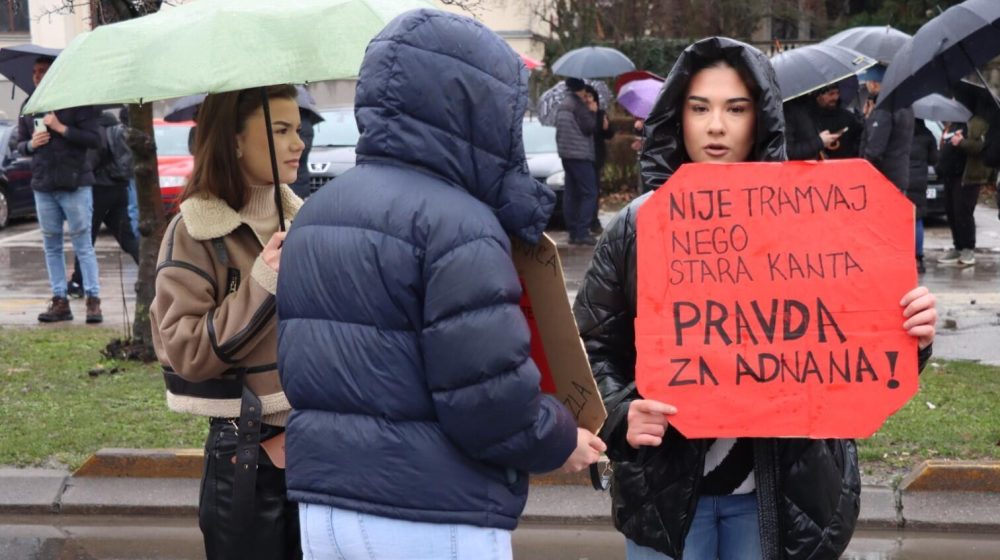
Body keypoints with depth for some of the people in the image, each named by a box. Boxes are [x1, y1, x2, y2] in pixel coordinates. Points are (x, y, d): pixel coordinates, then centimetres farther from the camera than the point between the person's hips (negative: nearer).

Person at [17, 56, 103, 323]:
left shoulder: (76, 103, -3)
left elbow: (94, 140, -10)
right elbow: (20, 145, 18)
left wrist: (61, 129, -16)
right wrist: (31, 144, -4)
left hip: (74, 183, -5)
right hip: (43, 186, 5)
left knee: (83, 245, -4)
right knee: (51, 246, 7)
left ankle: (93, 300, -2)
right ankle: (59, 300, 13)